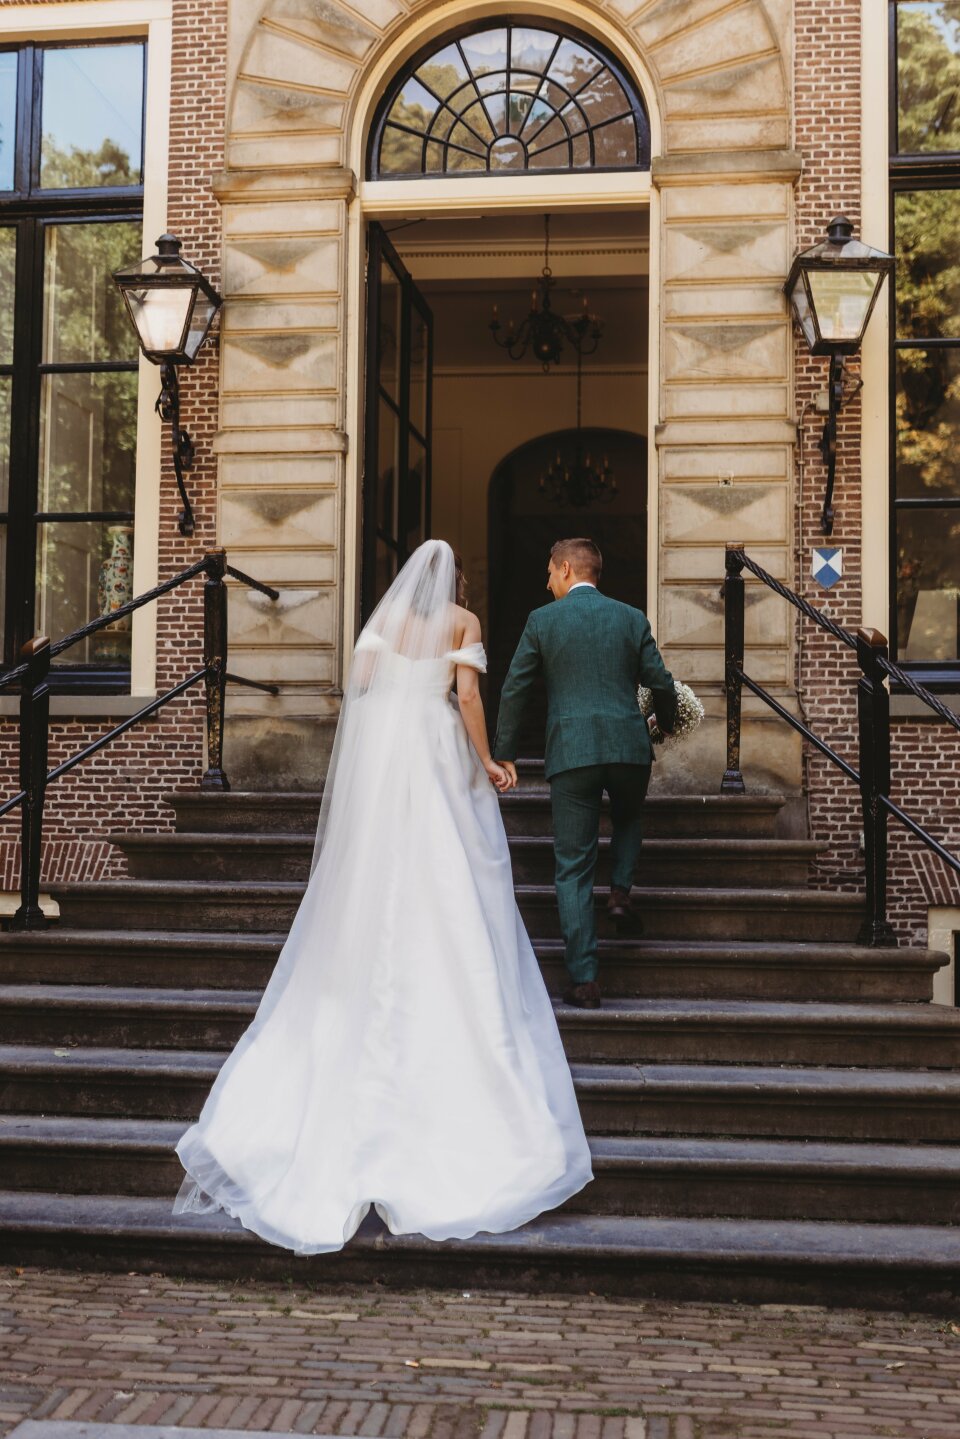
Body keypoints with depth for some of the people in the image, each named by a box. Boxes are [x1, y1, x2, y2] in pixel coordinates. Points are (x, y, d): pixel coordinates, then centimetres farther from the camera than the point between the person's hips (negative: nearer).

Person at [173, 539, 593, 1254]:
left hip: (379, 749, 3)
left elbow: (359, 679, 0)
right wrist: (487, 763, 0)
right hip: (439, 749, -3)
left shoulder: (386, 612, 11)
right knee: (451, 900, 4)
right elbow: (468, 694, -7)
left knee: (369, 903, 7)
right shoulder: (464, 621, 4)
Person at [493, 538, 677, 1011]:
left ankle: (584, 979, -1)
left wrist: (504, 753, 11)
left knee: (573, 869, 3)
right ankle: (620, 891, 10)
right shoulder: (632, 618, 8)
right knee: (628, 818, 34)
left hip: (570, 752, -2)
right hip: (628, 745, 2)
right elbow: (662, 684, 9)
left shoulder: (542, 620, 3)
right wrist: (665, 726, 29)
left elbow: (513, 689, 4)